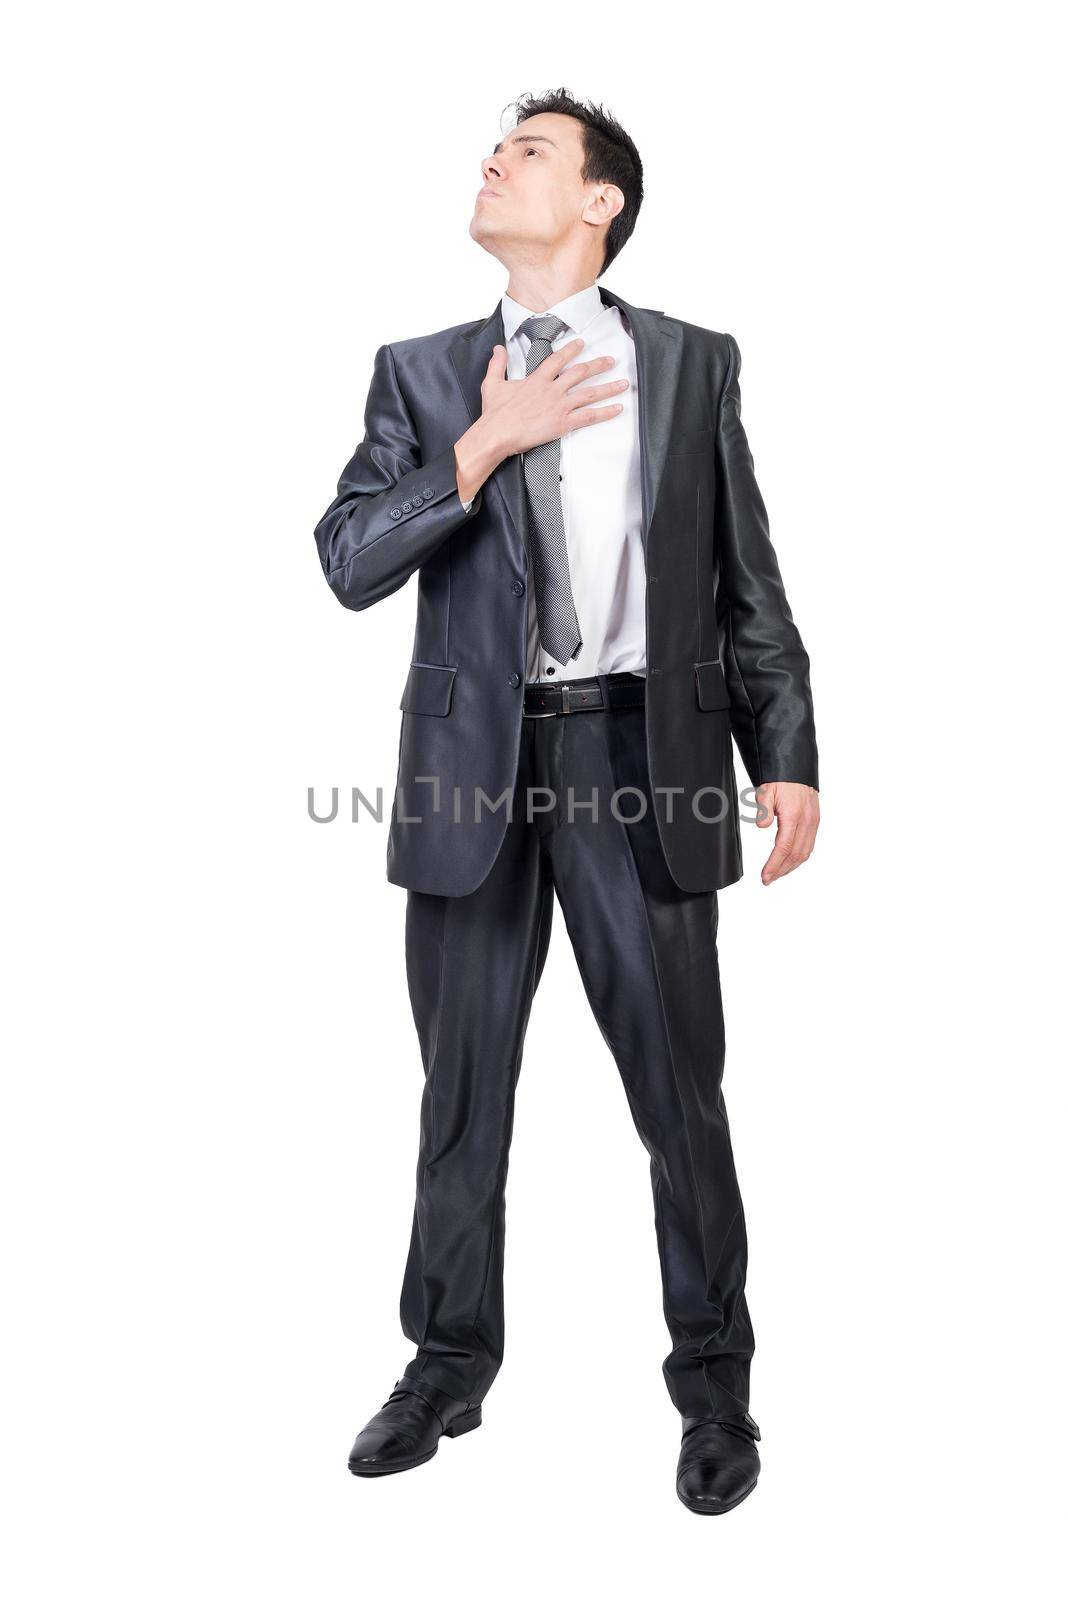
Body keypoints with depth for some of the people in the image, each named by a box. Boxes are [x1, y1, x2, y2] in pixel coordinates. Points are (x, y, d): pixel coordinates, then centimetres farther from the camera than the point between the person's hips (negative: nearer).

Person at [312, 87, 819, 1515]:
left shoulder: (693, 366, 8)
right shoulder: (422, 375, 10)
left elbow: (748, 582, 5)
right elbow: (348, 564, -2)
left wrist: (787, 756, -4)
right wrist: (482, 448, -11)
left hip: (640, 753, -1)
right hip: (473, 759, 2)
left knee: (680, 1087, 5)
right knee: (462, 1092, 12)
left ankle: (713, 1381, 25)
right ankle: (450, 1366, 32)